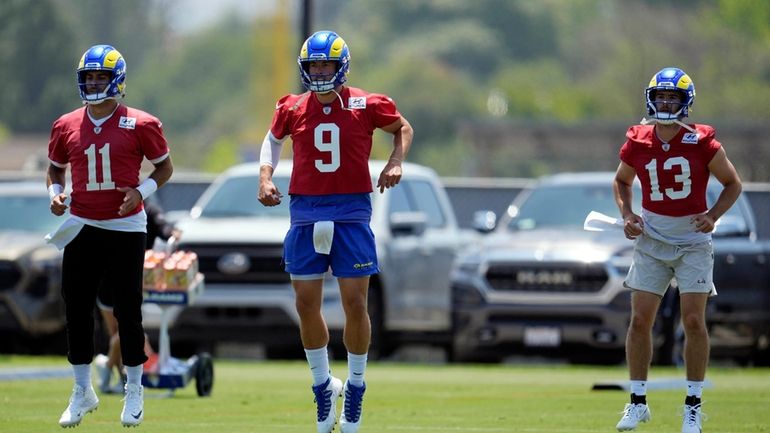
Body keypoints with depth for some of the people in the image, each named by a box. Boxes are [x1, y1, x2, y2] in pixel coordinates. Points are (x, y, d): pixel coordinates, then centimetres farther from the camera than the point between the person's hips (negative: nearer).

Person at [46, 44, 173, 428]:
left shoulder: (140, 126, -6)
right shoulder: (66, 127, 4)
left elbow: (164, 166, 5)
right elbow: (56, 167, 19)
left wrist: (142, 191, -12)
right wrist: (55, 192, 0)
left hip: (125, 228, -3)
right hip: (81, 227, 3)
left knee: (127, 310, 2)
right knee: (76, 309, 3)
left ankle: (134, 392, 16)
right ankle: (82, 392, 16)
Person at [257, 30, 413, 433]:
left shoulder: (367, 106, -2)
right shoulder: (292, 110, 4)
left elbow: (403, 128, 15)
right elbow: (273, 139, 23)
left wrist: (395, 162, -2)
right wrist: (265, 178, 8)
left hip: (351, 213, -2)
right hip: (306, 214, 2)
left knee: (355, 303, -3)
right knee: (306, 304, 2)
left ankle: (355, 387, 13)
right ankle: (323, 384, 19)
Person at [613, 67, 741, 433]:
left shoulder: (702, 142, -11)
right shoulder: (637, 143, -3)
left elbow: (732, 183, 2)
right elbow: (622, 181, 17)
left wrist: (713, 215, -14)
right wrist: (626, 215, 1)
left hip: (693, 241, -3)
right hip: (651, 240, 3)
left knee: (693, 321, -7)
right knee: (640, 320, 0)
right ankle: (638, 402, 11)